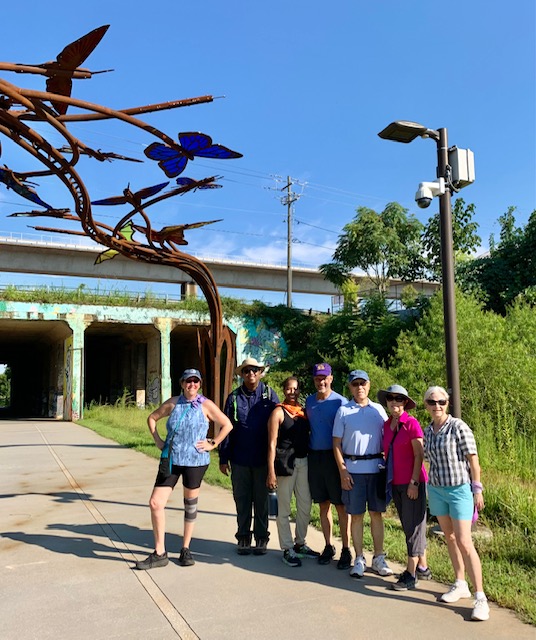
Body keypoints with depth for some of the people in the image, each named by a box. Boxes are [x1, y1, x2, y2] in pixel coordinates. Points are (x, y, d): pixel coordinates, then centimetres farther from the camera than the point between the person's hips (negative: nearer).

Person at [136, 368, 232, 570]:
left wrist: (212, 444, -5)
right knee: (155, 503, -5)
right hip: (171, 460, 2)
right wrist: (158, 441, 6)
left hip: (195, 461, -2)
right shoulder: (173, 403, 3)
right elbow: (152, 418, 16)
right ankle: (159, 553, 9)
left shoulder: (206, 405, -3)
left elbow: (227, 424, -1)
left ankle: (186, 549, 28)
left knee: (190, 504, 11)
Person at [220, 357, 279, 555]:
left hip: (263, 459, -1)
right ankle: (243, 538, 24)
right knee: (242, 499, 10)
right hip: (239, 459, 1)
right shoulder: (234, 397, 3)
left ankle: (261, 538, 23)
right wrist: (224, 458, 2)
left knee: (261, 500, 10)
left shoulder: (270, 394, -1)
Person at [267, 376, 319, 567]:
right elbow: (272, 444, -8)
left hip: (303, 461, 6)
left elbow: (307, 436, 14)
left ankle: (300, 543, 29)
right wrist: (271, 471, -13)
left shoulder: (303, 411, 11)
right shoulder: (279, 412, -5)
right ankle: (287, 549, 16)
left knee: (305, 505, 12)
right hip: (285, 462, -6)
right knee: (284, 508, 4)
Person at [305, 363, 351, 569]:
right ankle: (328, 546, 24)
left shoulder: (340, 401, -7)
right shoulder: (309, 401, 9)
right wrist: (307, 451, 9)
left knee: (341, 505, 1)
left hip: (333, 457, -5)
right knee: (323, 504, 12)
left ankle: (346, 550, 11)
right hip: (314, 456, 5)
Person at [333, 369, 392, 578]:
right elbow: (337, 443, 2)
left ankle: (379, 558, 19)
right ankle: (359, 559, 15)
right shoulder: (343, 411, 2)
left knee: (377, 513, 8)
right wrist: (342, 471, -5)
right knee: (356, 515, 4)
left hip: (376, 468, 2)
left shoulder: (378, 409, 8)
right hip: (353, 469, -2)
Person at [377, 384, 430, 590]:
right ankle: (422, 568, 27)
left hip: (412, 482, -7)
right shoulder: (386, 425, 7)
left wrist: (414, 482, -15)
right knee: (408, 526, 14)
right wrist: (386, 480, 10)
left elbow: (419, 455, -13)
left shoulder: (412, 423, -12)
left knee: (413, 526, 0)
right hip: (396, 483, 7)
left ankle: (411, 575, 6)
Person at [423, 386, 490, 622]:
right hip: (436, 489, 6)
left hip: (459, 489, -6)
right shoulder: (427, 431, 3)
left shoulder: (458, 427, -14)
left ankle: (480, 597, -2)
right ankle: (460, 585, 28)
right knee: (449, 537, 14)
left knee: (464, 542, -9)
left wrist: (477, 488, -10)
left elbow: (473, 458, -11)